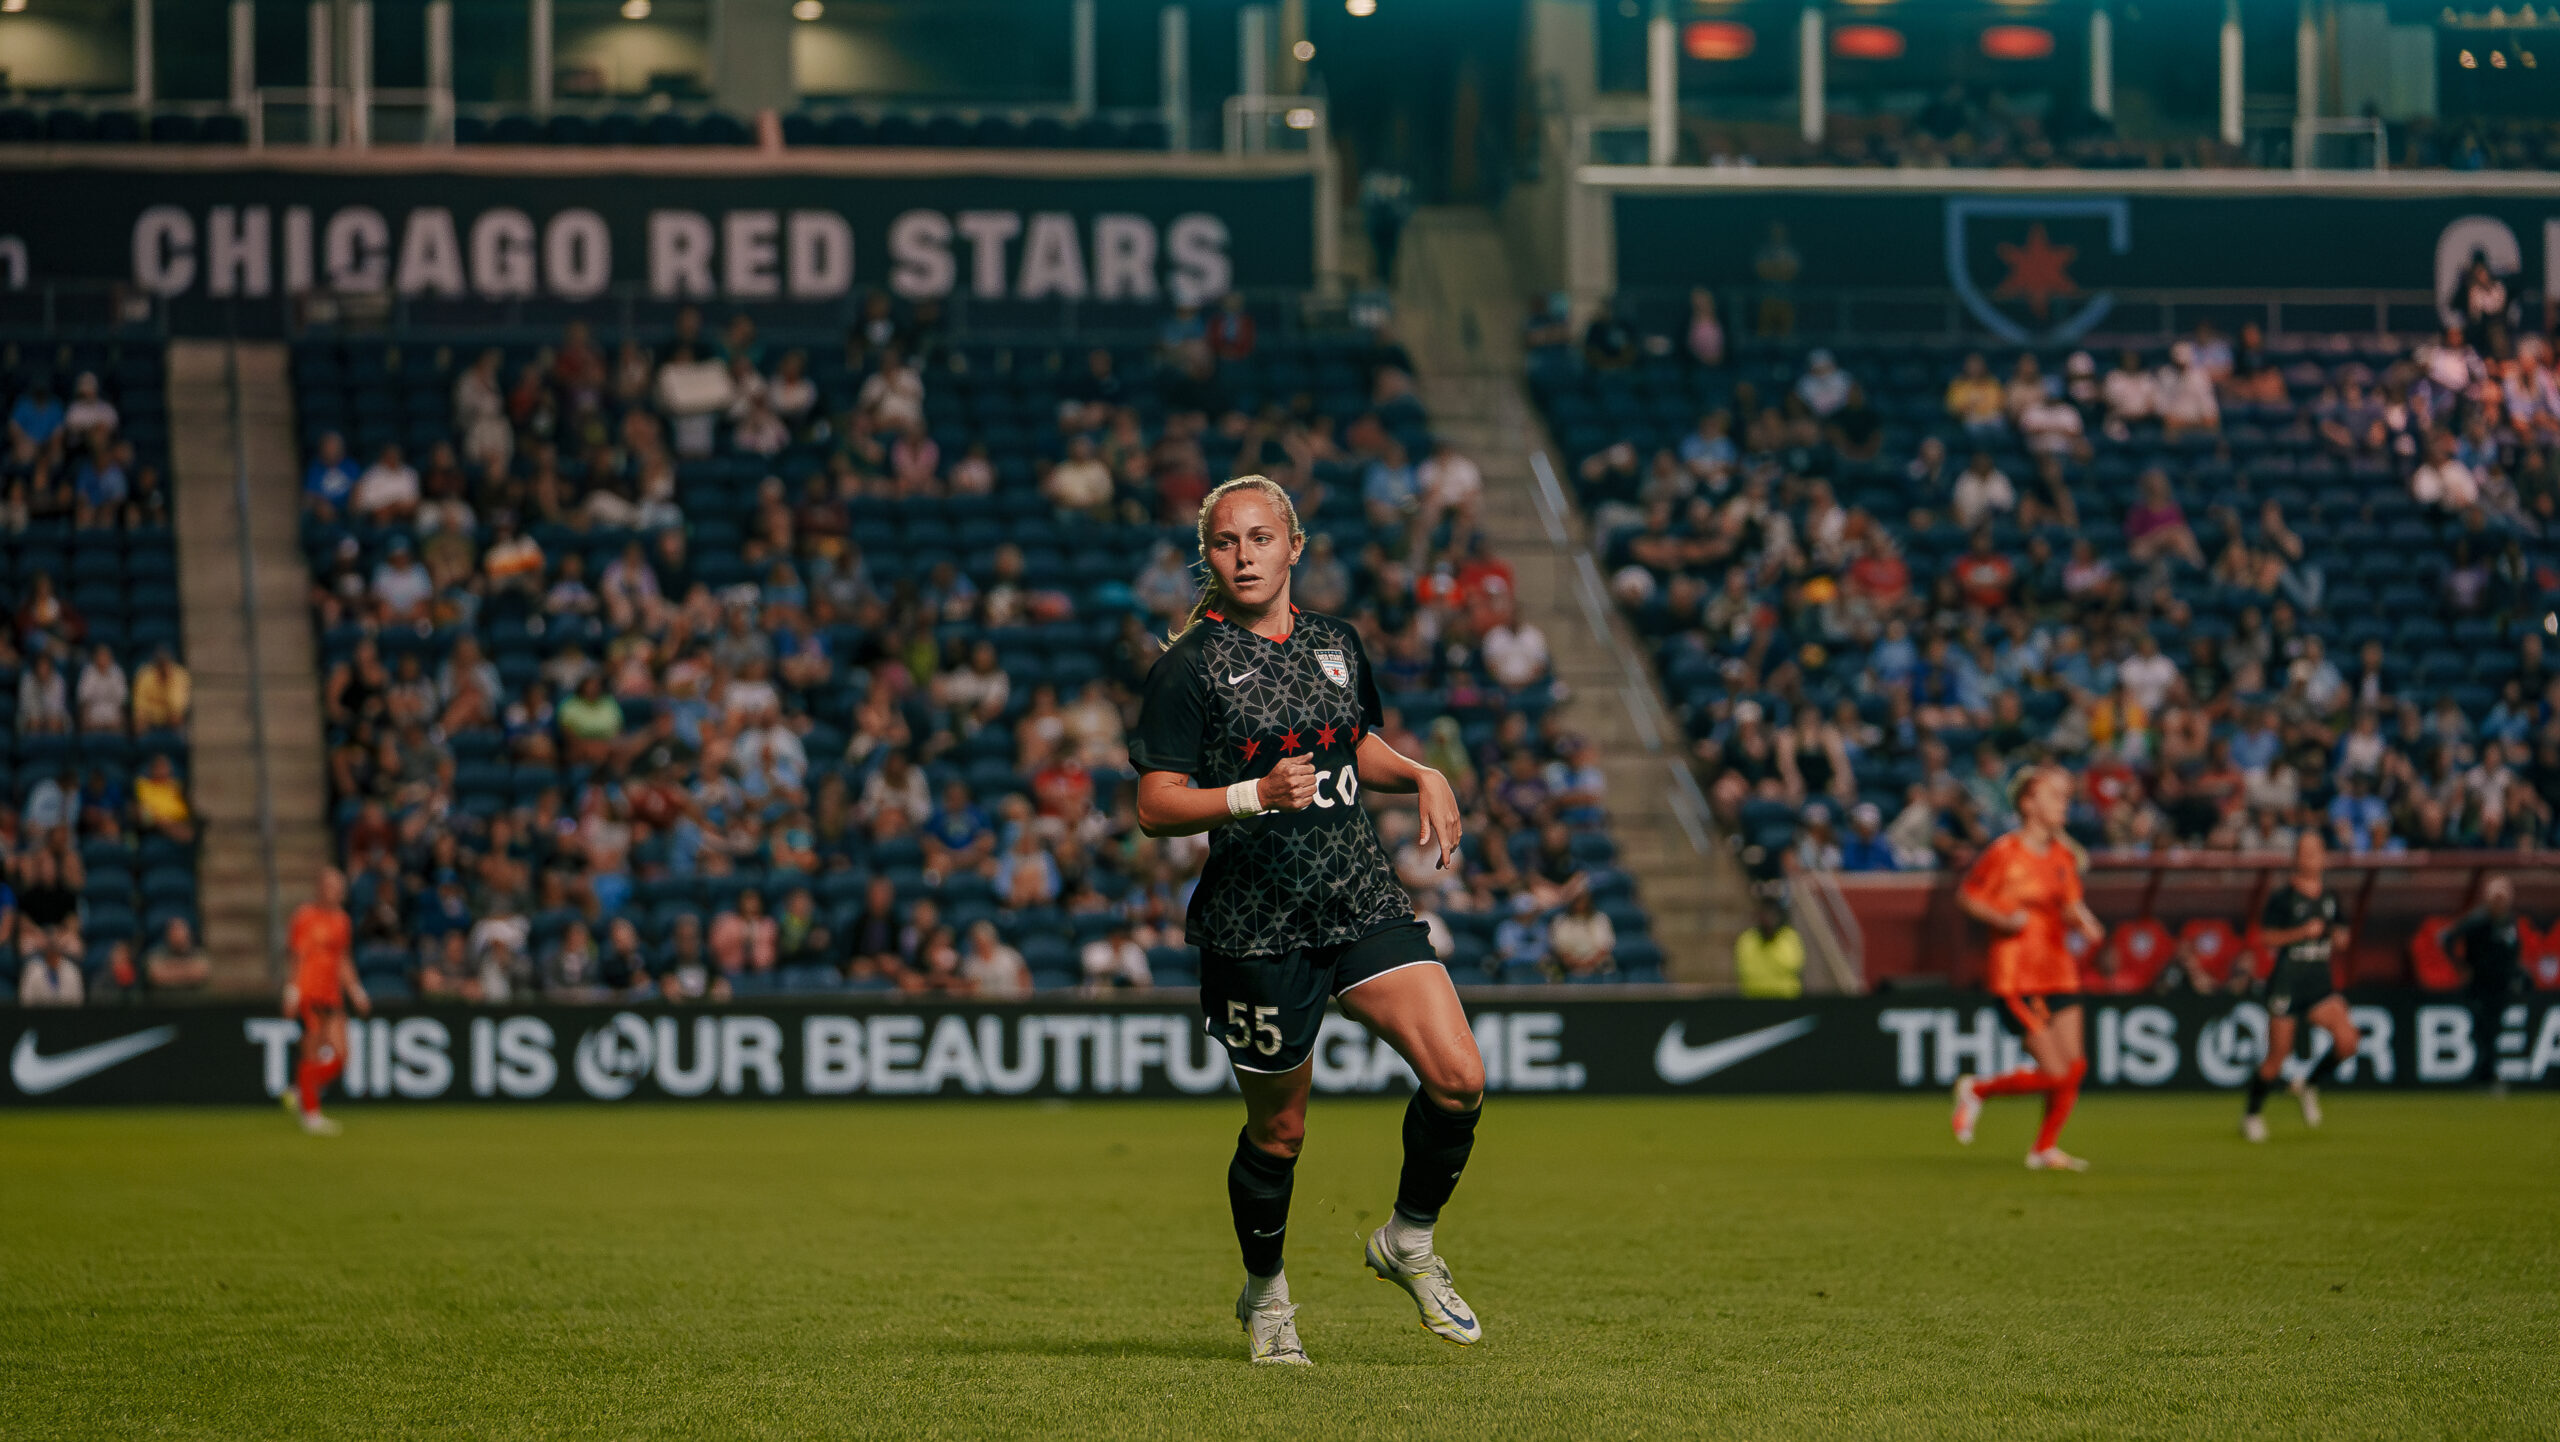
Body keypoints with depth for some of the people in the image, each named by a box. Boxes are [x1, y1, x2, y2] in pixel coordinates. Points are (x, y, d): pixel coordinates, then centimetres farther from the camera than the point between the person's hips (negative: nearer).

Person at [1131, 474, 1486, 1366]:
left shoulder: (1335, 644, 11)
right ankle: (1264, 1293, 31)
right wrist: (1256, 796, -24)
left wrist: (1421, 777, 8)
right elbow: (1155, 808, -10)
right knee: (1278, 1130, 5)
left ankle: (1410, 1241, 14)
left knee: (1459, 1078, -11)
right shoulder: (1188, 668, -6)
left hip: (1365, 903, 4)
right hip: (1256, 923, -4)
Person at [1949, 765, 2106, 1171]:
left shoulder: (2064, 855, 10)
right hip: (2017, 975, -7)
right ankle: (1975, 1091, 13)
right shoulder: (2003, 853, -10)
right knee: (2054, 1072, -10)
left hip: (2058, 969, 7)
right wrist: (2003, 919, -18)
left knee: (2074, 1065, -1)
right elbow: (1967, 897, -2)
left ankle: (2045, 1149, 15)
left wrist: (2083, 921, -3)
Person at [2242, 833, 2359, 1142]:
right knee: (2278, 1054, -2)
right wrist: (2301, 932, -20)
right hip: (2287, 981, -4)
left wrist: (2340, 937, -1)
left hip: (2320, 983, 5)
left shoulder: (2330, 898, 10)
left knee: (2346, 1041, -14)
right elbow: (2266, 937, -8)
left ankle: (2309, 1085, 11)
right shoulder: (2283, 897, -5)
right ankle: (2252, 1114, 18)